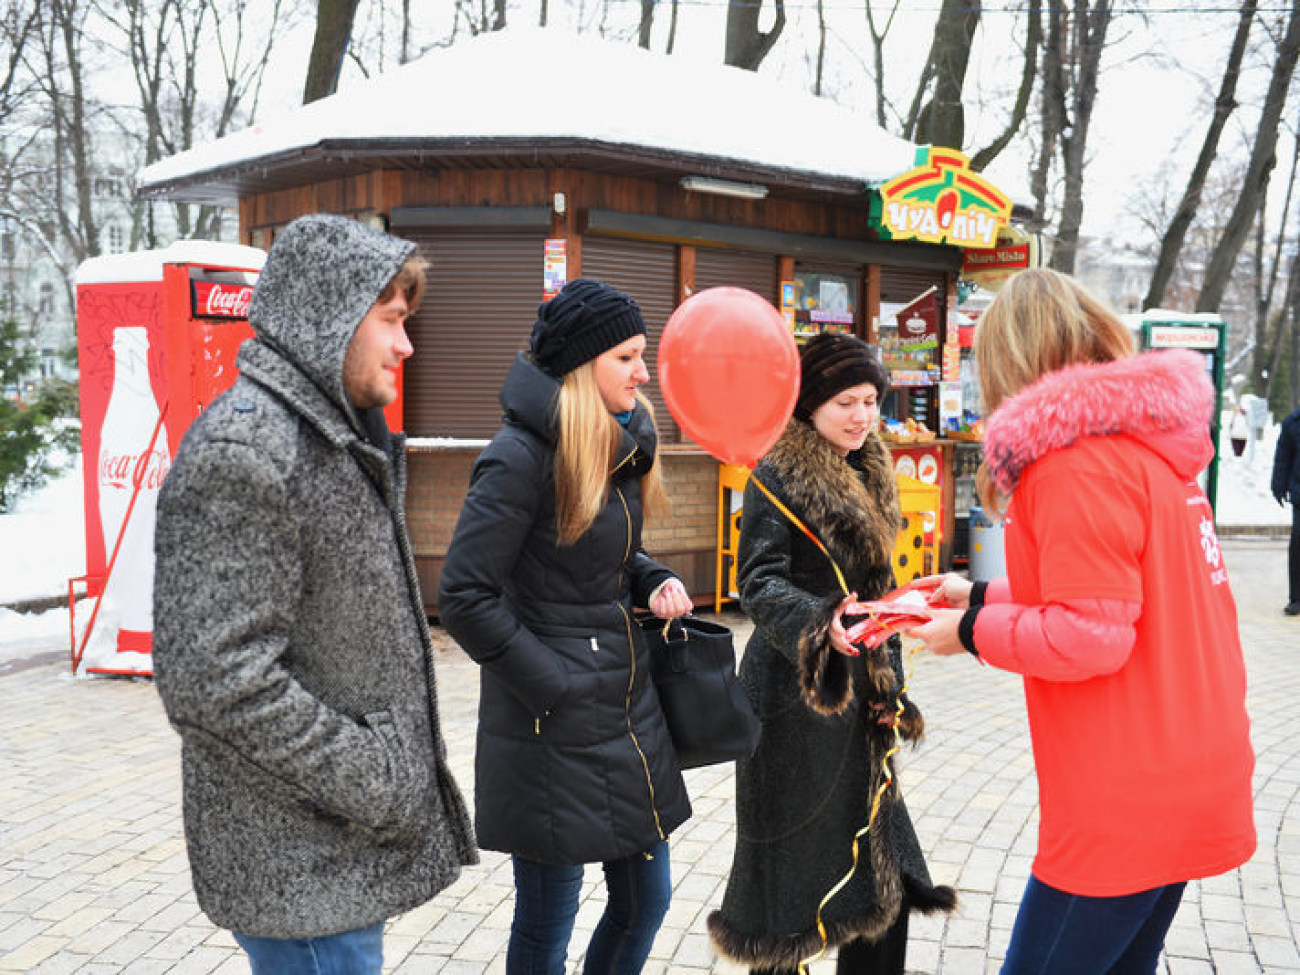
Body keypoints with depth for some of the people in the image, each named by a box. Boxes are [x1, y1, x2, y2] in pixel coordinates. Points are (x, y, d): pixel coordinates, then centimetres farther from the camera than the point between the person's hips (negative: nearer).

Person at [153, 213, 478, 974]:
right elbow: (216, 680, -27)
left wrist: (397, 767, 14)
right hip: (299, 868, -9)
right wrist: (372, 782, -19)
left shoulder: (342, 442, 12)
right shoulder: (242, 452, -21)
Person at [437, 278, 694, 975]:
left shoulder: (620, 445, 8)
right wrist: (554, 688, -17)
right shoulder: (521, 456, -18)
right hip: (554, 732, -8)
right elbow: (464, 598, -20)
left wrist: (653, 581, 1)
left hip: (628, 709, 8)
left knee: (646, 899, 18)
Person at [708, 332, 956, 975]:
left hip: (855, 696, 8)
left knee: (881, 868, 10)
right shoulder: (776, 476, -10)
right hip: (791, 697, -7)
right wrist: (822, 624, -36)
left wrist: (887, 687, 15)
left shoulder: (869, 476, 14)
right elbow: (759, 583, -18)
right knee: (794, 846, 2)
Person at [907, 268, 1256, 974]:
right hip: (1184, 781, 9)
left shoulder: (1074, 459, -19)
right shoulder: (1148, 440, 11)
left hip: (1128, 804, -9)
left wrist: (973, 632, -8)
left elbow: (1092, 636, -23)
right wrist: (986, 597, 16)